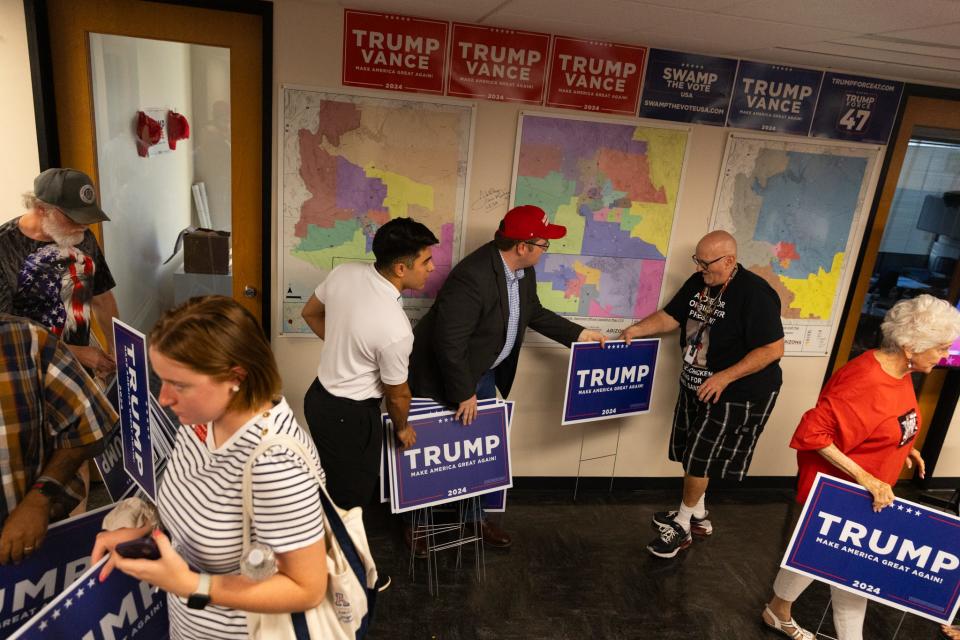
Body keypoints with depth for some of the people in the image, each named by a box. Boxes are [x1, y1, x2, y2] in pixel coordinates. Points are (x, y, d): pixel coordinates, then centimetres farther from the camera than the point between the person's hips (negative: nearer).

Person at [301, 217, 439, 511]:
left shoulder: (344, 272, -12)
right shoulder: (396, 329, -31)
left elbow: (310, 313, 9)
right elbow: (397, 395, -13)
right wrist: (402, 428, 7)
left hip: (318, 395, 8)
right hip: (349, 416, -8)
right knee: (352, 498, 15)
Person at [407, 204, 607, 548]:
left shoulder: (524, 271, -3)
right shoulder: (473, 277, -32)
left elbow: (535, 313, 14)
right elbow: (449, 342, -32)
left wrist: (579, 333, 10)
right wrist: (464, 393, -24)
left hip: (483, 374, 8)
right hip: (445, 378, -8)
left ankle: (475, 517, 38)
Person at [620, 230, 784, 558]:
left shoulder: (754, 294, -23)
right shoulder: (698, 282, 0)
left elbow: (773, 349, -23)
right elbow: (671, 316, 6)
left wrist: (725, 377, -26)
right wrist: (638, 329, -12)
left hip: (736, 393, -7)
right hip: (695, 385, 8)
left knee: (699, 458, 2)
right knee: (692, 454, 17)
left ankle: (682, 526, 20)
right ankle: (697, 515, 37)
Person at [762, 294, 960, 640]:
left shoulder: (900, 370, -3)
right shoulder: (867, 383, -32)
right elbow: (811, 433, -33)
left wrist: (901, 447, 3)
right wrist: (862, 477, -31)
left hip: (867, 491, 8)